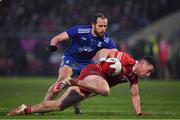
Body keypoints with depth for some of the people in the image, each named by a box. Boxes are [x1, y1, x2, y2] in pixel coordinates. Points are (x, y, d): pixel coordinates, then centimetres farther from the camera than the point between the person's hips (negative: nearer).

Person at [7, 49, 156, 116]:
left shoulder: (134, 78, 11)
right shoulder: (127, 60, -13)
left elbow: (135, 96, 21)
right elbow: (104, 51, -8)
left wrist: (139, 114, 15)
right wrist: (102, 60, -27)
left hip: (92, 84, 8)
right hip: (92, 72, -8)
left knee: (59, 105, 3)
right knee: (105, 90, -42)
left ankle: (26, 110, 10)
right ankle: (73, 82, -25)